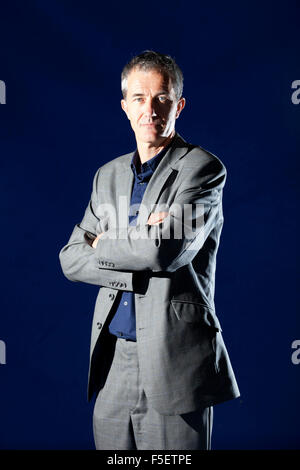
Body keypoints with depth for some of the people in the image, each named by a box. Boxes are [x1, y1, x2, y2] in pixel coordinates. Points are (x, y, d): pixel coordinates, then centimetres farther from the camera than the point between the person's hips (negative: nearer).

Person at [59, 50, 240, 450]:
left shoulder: (203, 168, -7)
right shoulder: (108, 175, 12)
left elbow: (167, 250, -21)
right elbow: (71, 259, 6)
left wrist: (103, 244, -4)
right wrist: (136, 256, -11)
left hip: (174, 360, -5)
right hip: (112, 360, 6)